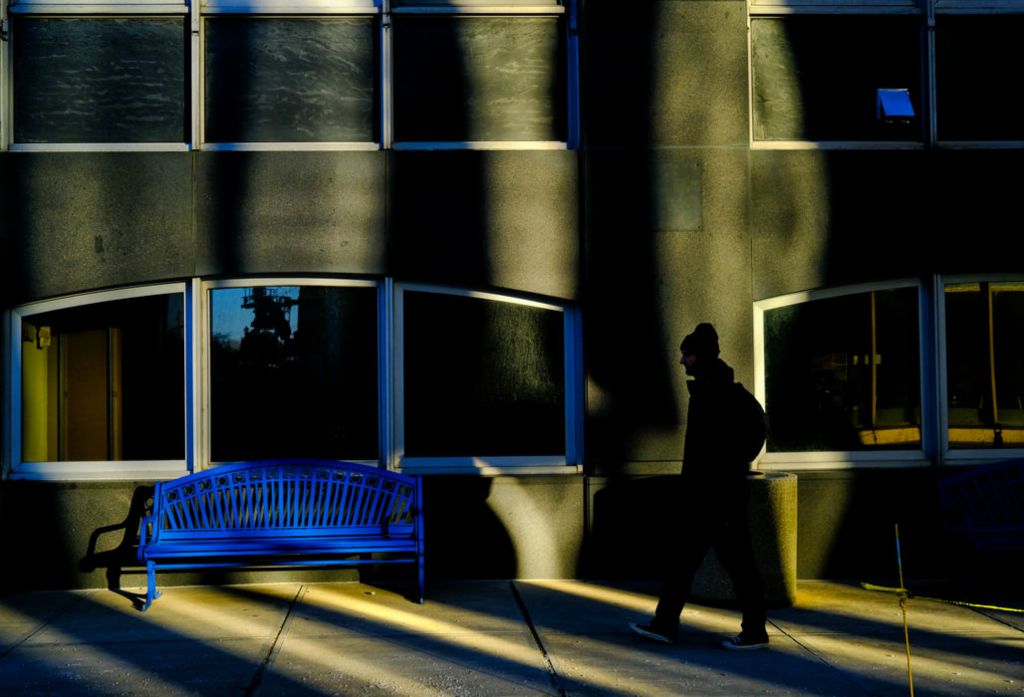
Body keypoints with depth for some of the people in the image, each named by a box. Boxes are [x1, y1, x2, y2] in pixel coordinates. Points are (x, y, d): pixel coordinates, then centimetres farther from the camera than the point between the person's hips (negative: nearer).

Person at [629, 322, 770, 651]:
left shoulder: (724, 393, -17)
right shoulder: (706, 390, 12)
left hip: (721, 495, -10)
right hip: (702, 494, 10)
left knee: (738, 562, -1)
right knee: (683, 559, 11)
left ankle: (755, 631, 9)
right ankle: (665, 624, 17)